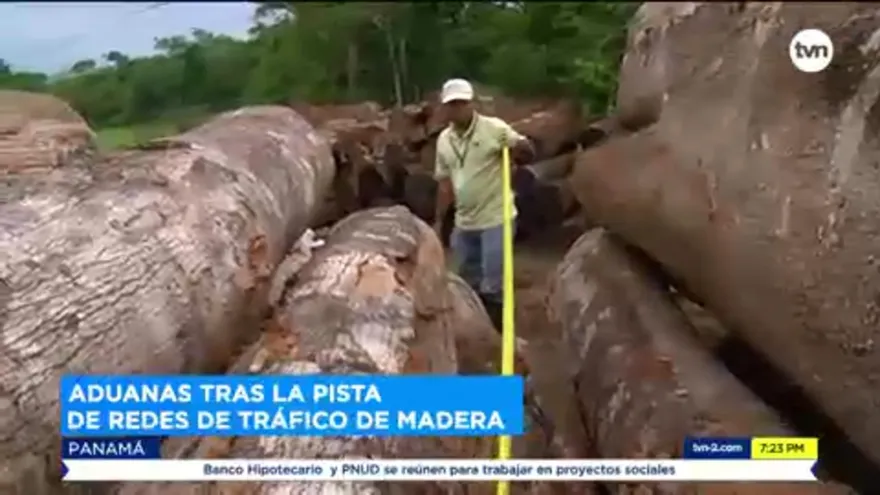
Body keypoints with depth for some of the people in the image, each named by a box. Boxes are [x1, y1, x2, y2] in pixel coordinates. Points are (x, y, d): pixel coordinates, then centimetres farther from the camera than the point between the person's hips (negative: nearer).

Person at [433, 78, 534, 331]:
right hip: (464, 223, 6)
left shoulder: (494, 128, -10)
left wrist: (518, 144, -34)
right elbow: (445, 182, 13)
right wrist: (438, 221, 12)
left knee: (493, 285, -4)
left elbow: (529, 153, -10)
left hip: (496, 219, -6)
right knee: (470, 284, 17)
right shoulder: (444, 139, 7)